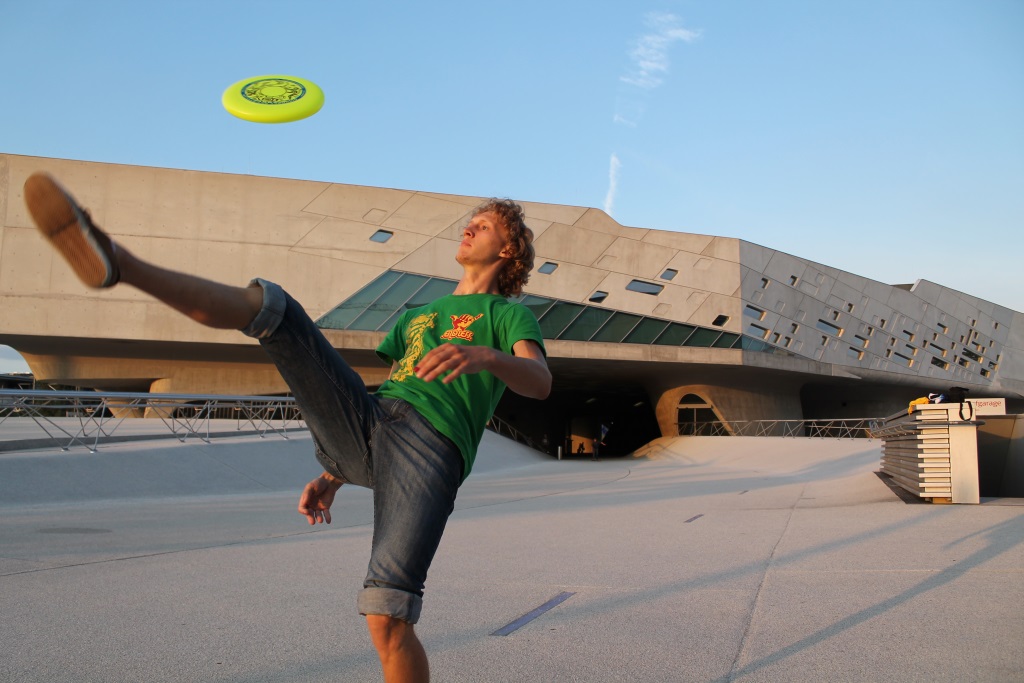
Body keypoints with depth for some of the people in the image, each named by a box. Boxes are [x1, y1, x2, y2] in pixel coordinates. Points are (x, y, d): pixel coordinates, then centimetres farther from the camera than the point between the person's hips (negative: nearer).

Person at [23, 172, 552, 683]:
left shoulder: (509, 314, 18)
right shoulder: (417, 315, 37)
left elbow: (540, 382, -4)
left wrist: (484, 355, -27)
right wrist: (332, 477, 25)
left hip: (431, 449, -5)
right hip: (358, 431, 6)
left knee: (387, 619, -20)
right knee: (270, 306, -9)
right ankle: (115, 263, -27)